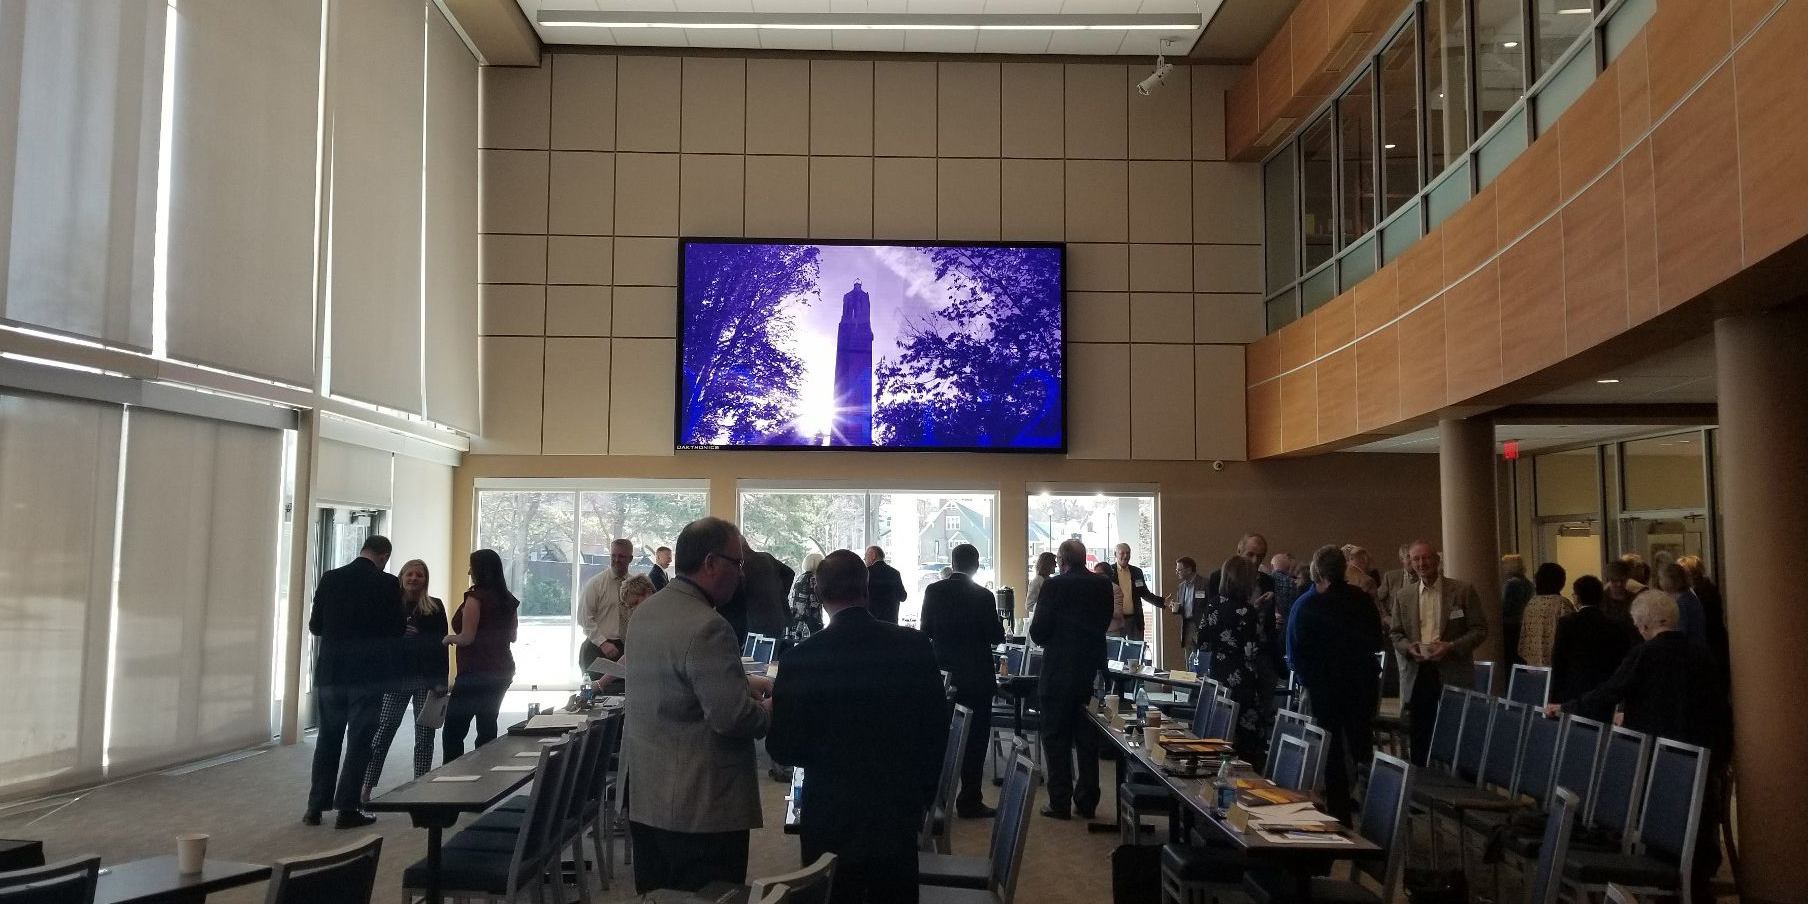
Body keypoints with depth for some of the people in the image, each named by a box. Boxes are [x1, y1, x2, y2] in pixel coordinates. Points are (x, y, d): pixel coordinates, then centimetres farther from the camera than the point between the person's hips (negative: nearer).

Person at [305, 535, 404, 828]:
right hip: (368, 674, -4)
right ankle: (347, 809, 5)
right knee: (359, 742, 4)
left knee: (327, 739, 15)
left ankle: (316, 807, 18)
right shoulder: (387, 584, -11)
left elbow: (315, 626, 5)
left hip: (330, 672, 4)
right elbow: (397, 629, -6)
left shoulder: (330, 578, 0)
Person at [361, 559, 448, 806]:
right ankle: (366, 786, 3)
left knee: (425, 734, 5)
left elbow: (442, 644, -2)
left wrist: (441, 680, -8)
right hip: (397, 676, 0)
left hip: (427, 678, 0)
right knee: (384, 729, -2)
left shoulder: (435, 607, 2)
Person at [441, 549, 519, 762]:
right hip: (502, 671, 8)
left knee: (453, 732, -4)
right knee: (487, 728, 14)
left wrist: (448, 638, 3)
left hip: (476, 671, -8)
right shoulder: (509, 600, 9)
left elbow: (467, 637, -15)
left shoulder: (476, 597, -12)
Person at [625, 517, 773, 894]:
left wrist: (746, 682, 15)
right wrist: (769, 709, -4)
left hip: (645, 798, 9)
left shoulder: (646, 610, 8)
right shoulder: (707, 627, -22)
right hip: (702, 808, -9)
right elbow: (734, 718, -25)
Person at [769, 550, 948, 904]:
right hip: (900, 810, 3)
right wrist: (923, 794, 13)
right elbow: (936, 731, 0)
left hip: (831, 816, -2)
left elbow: (783, 749, -10)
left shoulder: (803, 657, -16)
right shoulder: (915, 646, -8)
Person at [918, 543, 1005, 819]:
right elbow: (996, 636, -9)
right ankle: (969, 803, 5)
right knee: (974, 741, 4)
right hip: (976, 677, -4)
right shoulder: (983, 596, -14)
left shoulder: (934, 591, -3)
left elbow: (925, 630, 4)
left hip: (944, 676, 4)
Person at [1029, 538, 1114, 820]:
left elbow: (1038, 630, -12)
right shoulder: (1104, 585, 2)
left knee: (1057, 740, 3)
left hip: (1059, 673, -5)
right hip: (1092, 673, 5)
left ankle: (1060, 802, 4)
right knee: (1088, 740, 12)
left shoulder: (1054, 585, -12)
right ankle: (1087, 802, 17)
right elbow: (1105, 622, 12)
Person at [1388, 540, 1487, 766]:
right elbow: (1395, 634, 13)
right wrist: (1408, 648, -8)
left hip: (1453, 677, -3)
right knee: (1419, 742, 6)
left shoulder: (1463, 590, 1)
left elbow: (1480, 629, -1)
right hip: (1417, 677, 3)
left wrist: (1451, 647, -15)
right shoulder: (1403, 597, 10)